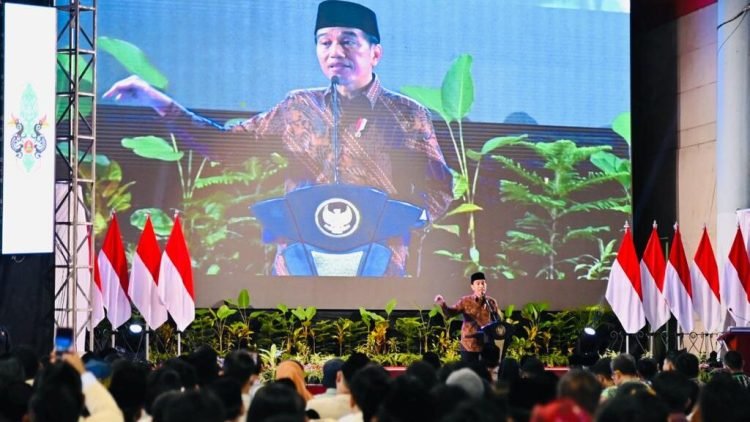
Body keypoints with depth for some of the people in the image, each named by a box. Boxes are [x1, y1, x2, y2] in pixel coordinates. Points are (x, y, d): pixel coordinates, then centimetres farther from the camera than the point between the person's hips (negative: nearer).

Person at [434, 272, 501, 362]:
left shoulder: (492, 302, 5)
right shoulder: (466, 301, -2)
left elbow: (498, 321, 11)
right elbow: (452, 311, -14)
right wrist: (443, 305, -34)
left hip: (488, 344, 3)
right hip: (470, 344, -3)